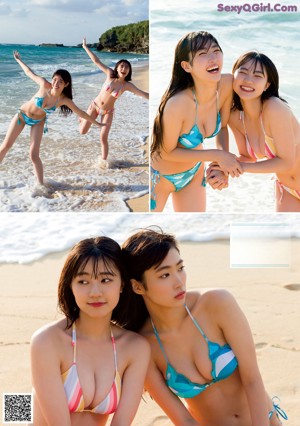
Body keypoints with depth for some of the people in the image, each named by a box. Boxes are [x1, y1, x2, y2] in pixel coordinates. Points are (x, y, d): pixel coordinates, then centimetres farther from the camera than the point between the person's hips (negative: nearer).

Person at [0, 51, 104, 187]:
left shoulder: (64, 100, -22)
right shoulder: (45, 85, -27)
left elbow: (80, 113, -9)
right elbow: (30, 72, -11)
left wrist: (96, 123, -3)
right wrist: (18, 60, 2)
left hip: (38, 122, 0)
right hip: (22, 115, 0)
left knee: (34, 155, -11)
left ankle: (41, 184, 1)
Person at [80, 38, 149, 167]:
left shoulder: (127, 85, -13)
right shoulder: (110, 74, -13)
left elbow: (143, 94, -14)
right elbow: (97, 61, -12)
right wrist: (86, 47, -13)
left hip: (107, 112, 0)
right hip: (94, 106, 0)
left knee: (103, 137, -5)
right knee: (82, 131, 6)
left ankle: (104, 160, 15)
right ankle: (82, 117, 41)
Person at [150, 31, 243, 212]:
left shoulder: (227, 84, -22)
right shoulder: (177, 104, -37)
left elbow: (222, 127, -5)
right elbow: (167, 152, -23)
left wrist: (223, 163, -20)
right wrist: (217, 156, -25)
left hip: (195, 170, 5)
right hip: (161, 176, -5)